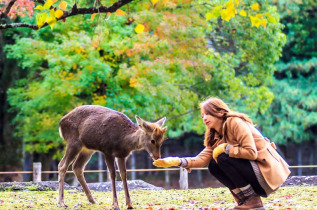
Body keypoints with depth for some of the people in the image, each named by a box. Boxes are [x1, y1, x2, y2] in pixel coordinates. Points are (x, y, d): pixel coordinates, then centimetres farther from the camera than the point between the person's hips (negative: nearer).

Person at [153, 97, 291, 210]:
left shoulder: (235, 123, -14)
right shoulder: (216, 137, 12)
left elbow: (251, 152, -22)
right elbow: (202, 159, 0)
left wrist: (225, 148, -18)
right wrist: (177, 161, -13)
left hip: (268, 171, -8)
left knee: (224, 158, -21)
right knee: (214, 166, -1)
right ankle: (245, 198, 1)